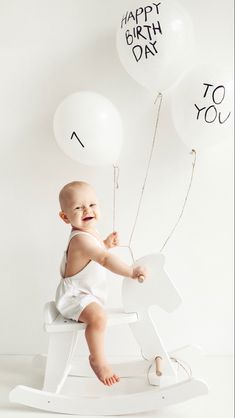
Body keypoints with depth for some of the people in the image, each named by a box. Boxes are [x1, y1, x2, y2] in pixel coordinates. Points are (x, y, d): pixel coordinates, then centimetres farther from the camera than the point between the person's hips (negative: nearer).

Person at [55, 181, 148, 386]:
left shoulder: (90, 233, 1)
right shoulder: (81, 238, -32)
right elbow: (105, 259, -47)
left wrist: (107, 243, 6)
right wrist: (132, 272, -55)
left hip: (89, 293, 11)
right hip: (74, 296, -11)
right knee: (98, 316, -36)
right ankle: (98, 360, -20)